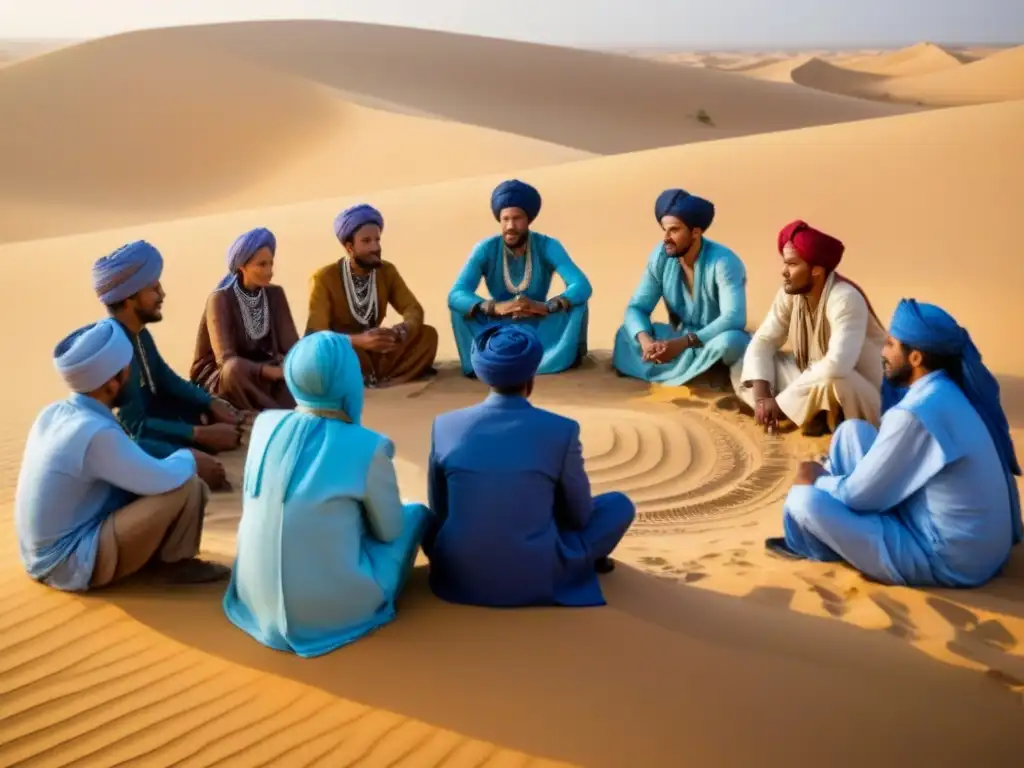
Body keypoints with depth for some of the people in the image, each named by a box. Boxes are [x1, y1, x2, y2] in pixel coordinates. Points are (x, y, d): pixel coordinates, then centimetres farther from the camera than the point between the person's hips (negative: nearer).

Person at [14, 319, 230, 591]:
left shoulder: (53, 413, 1)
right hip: (73, 564, -9)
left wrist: (176, 460, 6)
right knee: (185, 486, -15)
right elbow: (163, 480, -21)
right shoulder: (96, 433, -27)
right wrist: (187, 457, 1)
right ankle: (176, 563, 6)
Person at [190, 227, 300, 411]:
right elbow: (226, 359, -27)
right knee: (236, 370, -39)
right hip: (220, 378, -4)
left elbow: (291, 344, -9)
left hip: (263, 372, 5)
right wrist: (273, 372, -40)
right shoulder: (220, 299, -17)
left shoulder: (275, 295, -1)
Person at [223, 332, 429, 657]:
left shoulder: (265, 425, -4)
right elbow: (389, 531, -1)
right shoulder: (367, 447, -17)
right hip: (328, 610, -5)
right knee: (417, 514, 14)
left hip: (256, 598, 6)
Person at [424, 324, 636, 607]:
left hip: (457, 575, 3)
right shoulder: (561, 430, -10)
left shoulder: (445, 425, -3)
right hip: (536, 580, -3)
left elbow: (438, 509, 9)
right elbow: (580, 515, 3)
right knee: (619, 504, 16)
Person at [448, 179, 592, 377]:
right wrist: (494, 307, -46)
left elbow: (582, 286, -26)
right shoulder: (485, 249, -16)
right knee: (459, 307, -24)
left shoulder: (548, 246, -15)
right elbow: (455, 295, -27)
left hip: (539, 327, 0)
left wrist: (546, 306, -45)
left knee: (577, 302, -24)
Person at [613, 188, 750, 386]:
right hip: (680, 338, 5)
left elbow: (734, 319, -34)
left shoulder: (724, 262, -24)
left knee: (729, 341, -39)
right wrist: (645, 340, -33)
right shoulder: (660, 257, -9)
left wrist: (682, 344, -44)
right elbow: (637, 308, -10)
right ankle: (698, 373, -20)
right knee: (627, 333, -17)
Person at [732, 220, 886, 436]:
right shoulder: (790, 294, -8)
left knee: (829, 381, -41)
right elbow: (762, 342, -6)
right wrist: (761, 397, -23)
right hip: (809, 381, 7)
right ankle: (813, 417, -10)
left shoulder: (845, 299, -29)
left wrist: (781, 402, -33)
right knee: (741, 368, -6)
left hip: (856, 394, -7)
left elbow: (836, 366, -41)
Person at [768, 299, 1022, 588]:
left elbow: (861, 494, -16)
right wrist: (826, 481, 16)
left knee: (804, 501, -13)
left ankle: (808, 542, 21)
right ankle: (815, 532, 19)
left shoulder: (914, 413, -25)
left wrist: (817, 481, 4)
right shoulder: (947, 391, 2)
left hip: (948, 559, -9)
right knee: (852, 431, 7)